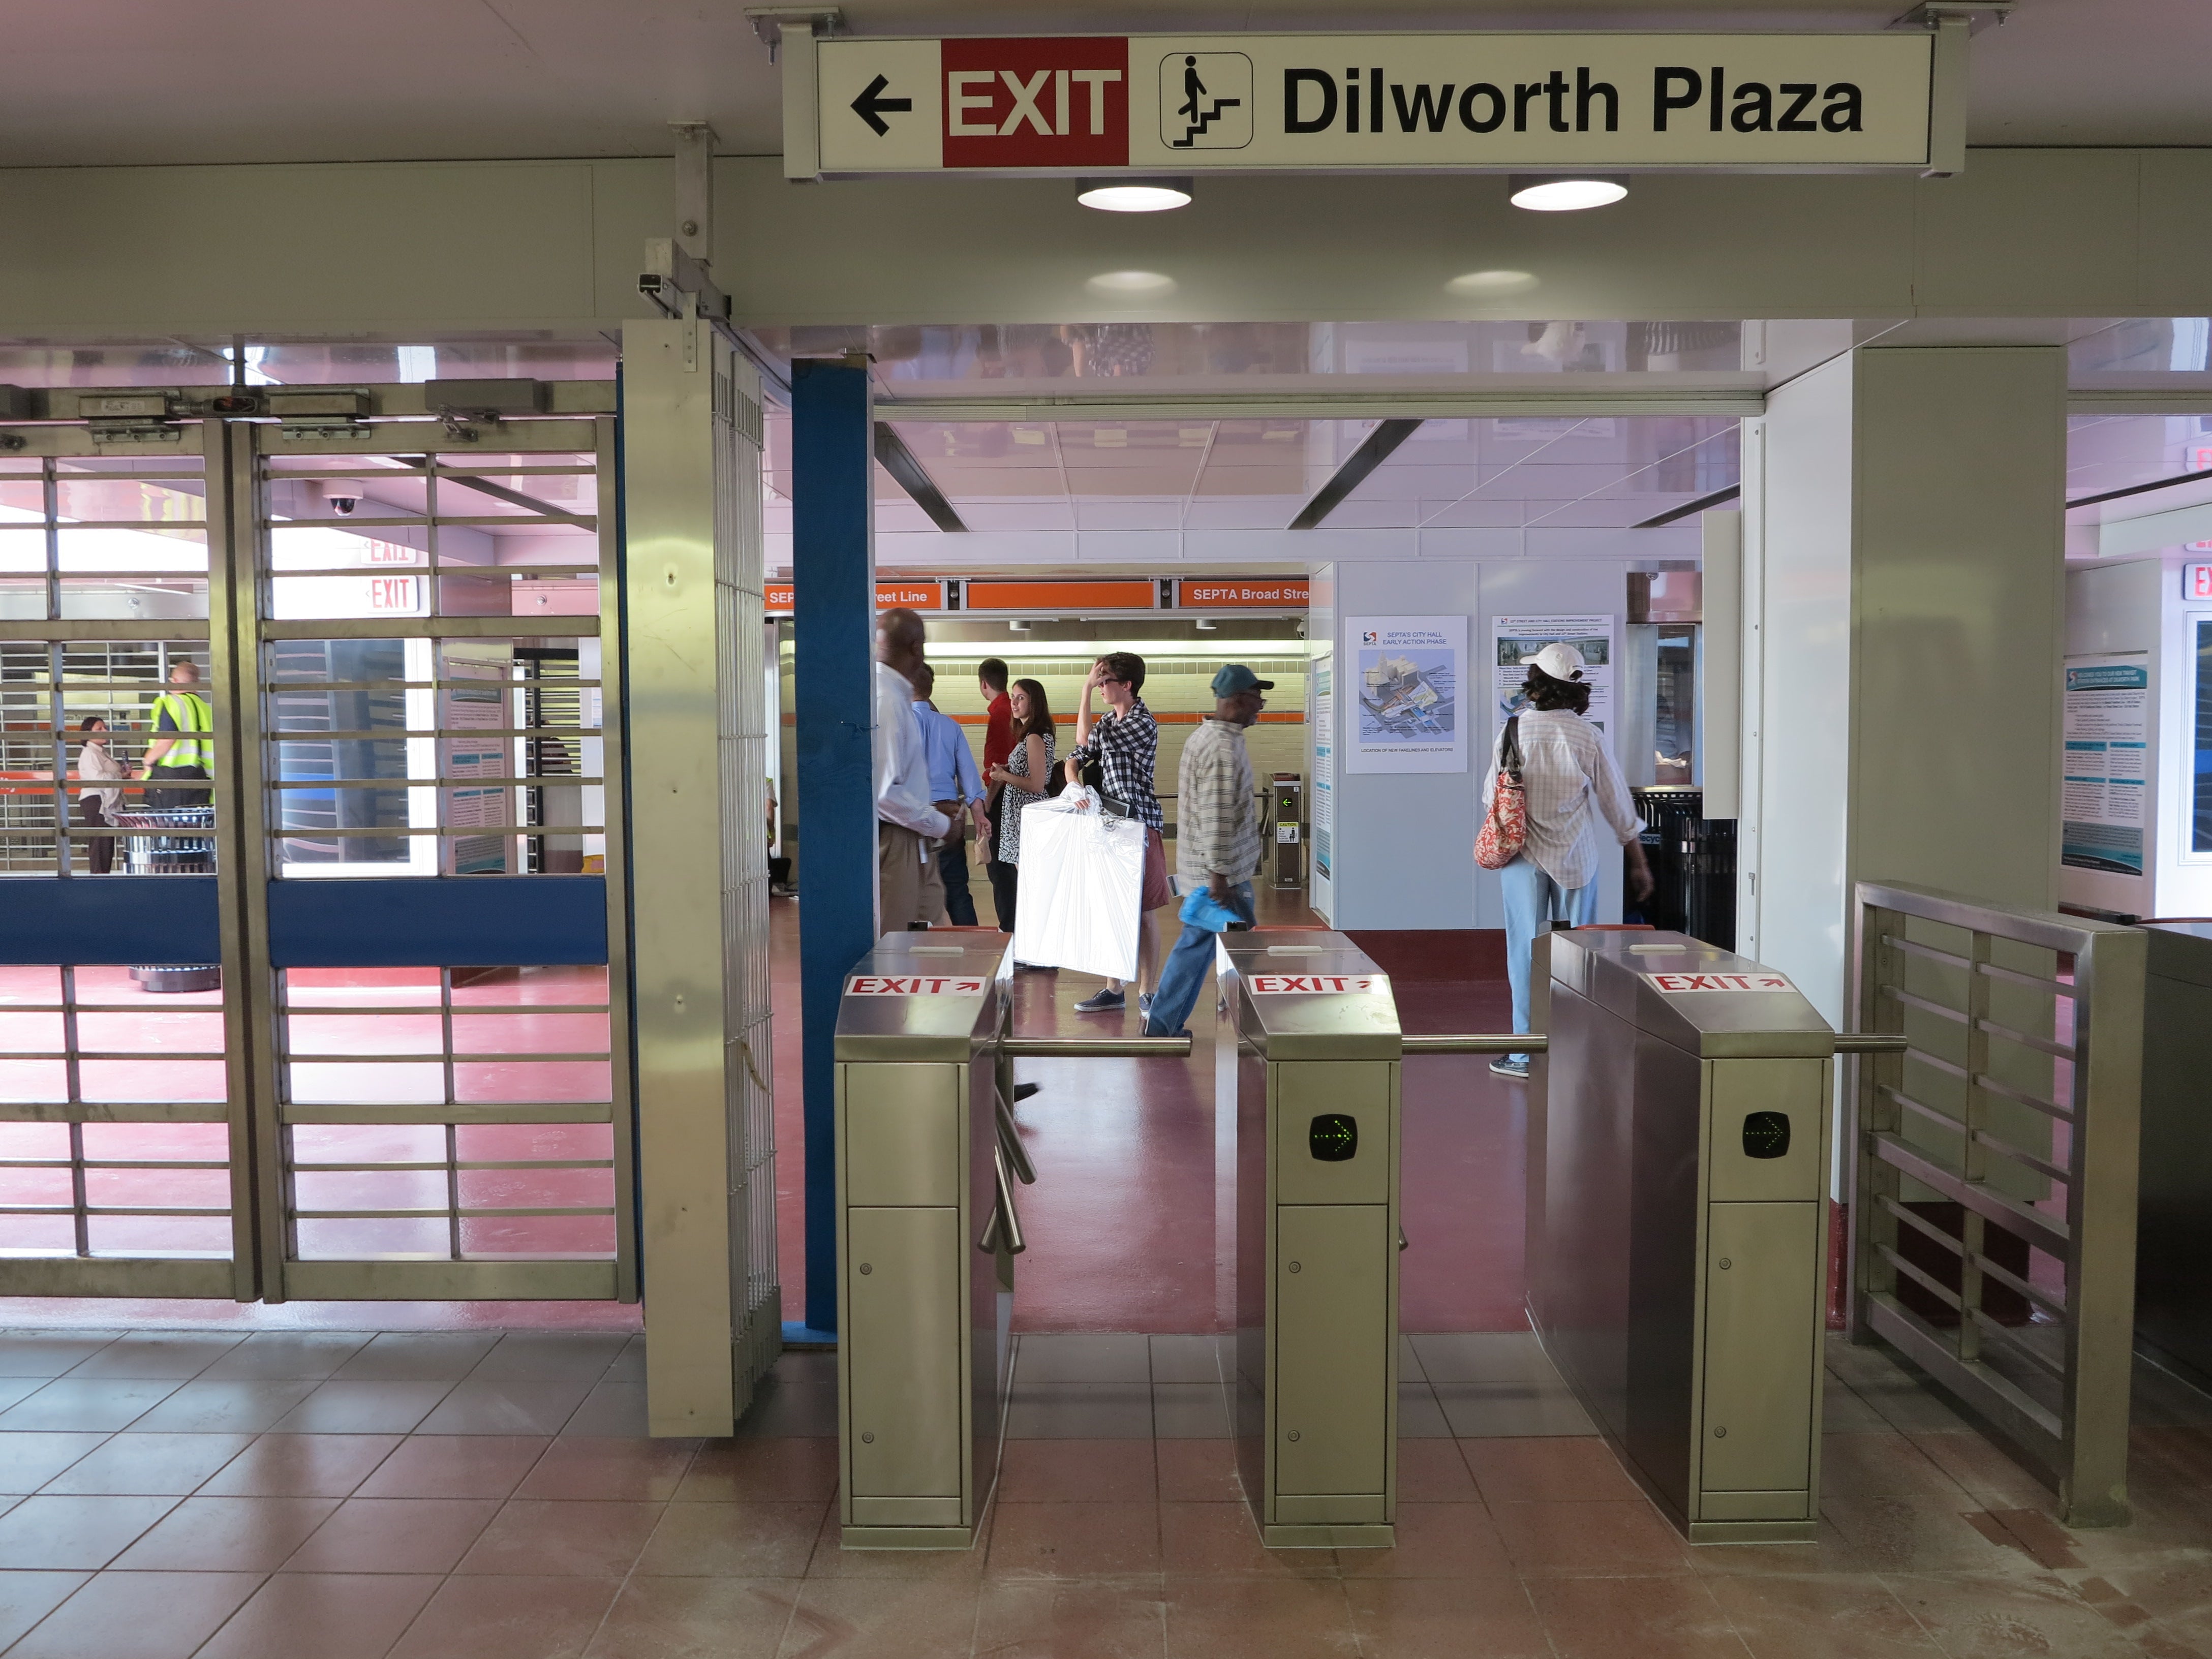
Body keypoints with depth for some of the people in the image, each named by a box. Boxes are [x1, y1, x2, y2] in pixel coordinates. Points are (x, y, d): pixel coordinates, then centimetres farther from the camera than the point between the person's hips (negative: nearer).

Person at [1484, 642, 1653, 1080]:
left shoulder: (1512, 731, -7)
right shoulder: (1588, 737, -6)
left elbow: (1491, 797, 3)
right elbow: (1619, 806, 1)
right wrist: (1639, 863, 11)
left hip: (1522, 856, -1)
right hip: (1576, 858, 1)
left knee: (1525, 951, 5)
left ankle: (1525, 1052, 7)